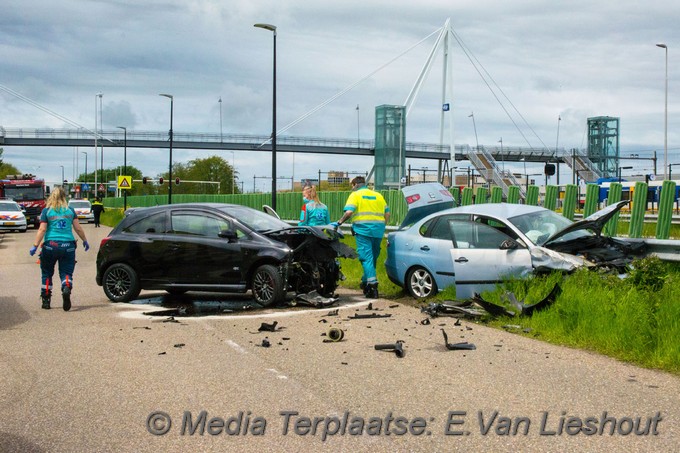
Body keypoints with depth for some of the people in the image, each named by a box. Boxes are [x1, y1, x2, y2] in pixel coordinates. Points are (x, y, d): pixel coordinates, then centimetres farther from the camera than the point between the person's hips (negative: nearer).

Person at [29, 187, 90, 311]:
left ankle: (46, 300, 16)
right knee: (66, 272, 3)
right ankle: (66, 288, -28)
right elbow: (78, 228, 8)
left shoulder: (46, 211, 2)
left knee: (47, 273, 14)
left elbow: (42, 230, -5)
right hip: (68, 245, 1)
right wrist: (85, 241, 20)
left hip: (51, 245, -1)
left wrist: (35, 245, -4)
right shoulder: (70, 210, 7)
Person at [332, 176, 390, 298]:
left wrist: (339, 222, -2)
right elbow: (387, 213, 15)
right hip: (378, 230, 5)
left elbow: (349, 212, -11)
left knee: (366, 257, -7)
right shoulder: (378, 195, 20)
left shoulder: (355, 195, 4)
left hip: (363, 229, -5)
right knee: (373, 257, 15)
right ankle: (366, 282, 23)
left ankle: (372, 285, -18)